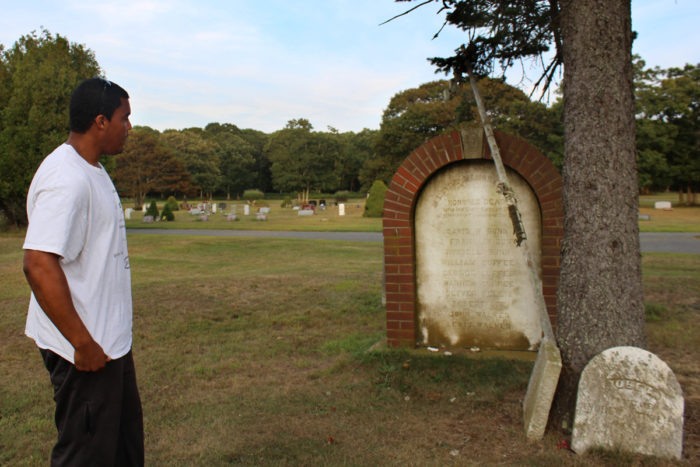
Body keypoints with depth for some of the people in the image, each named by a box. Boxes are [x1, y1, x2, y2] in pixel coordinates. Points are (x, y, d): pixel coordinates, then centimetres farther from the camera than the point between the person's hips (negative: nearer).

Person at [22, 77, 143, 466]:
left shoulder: (91, 171, 11)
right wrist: (82, 343, -24)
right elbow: (39, 264, -29)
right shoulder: (66, 179, -22)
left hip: (110, 340, 10)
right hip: (85, 349, -10)